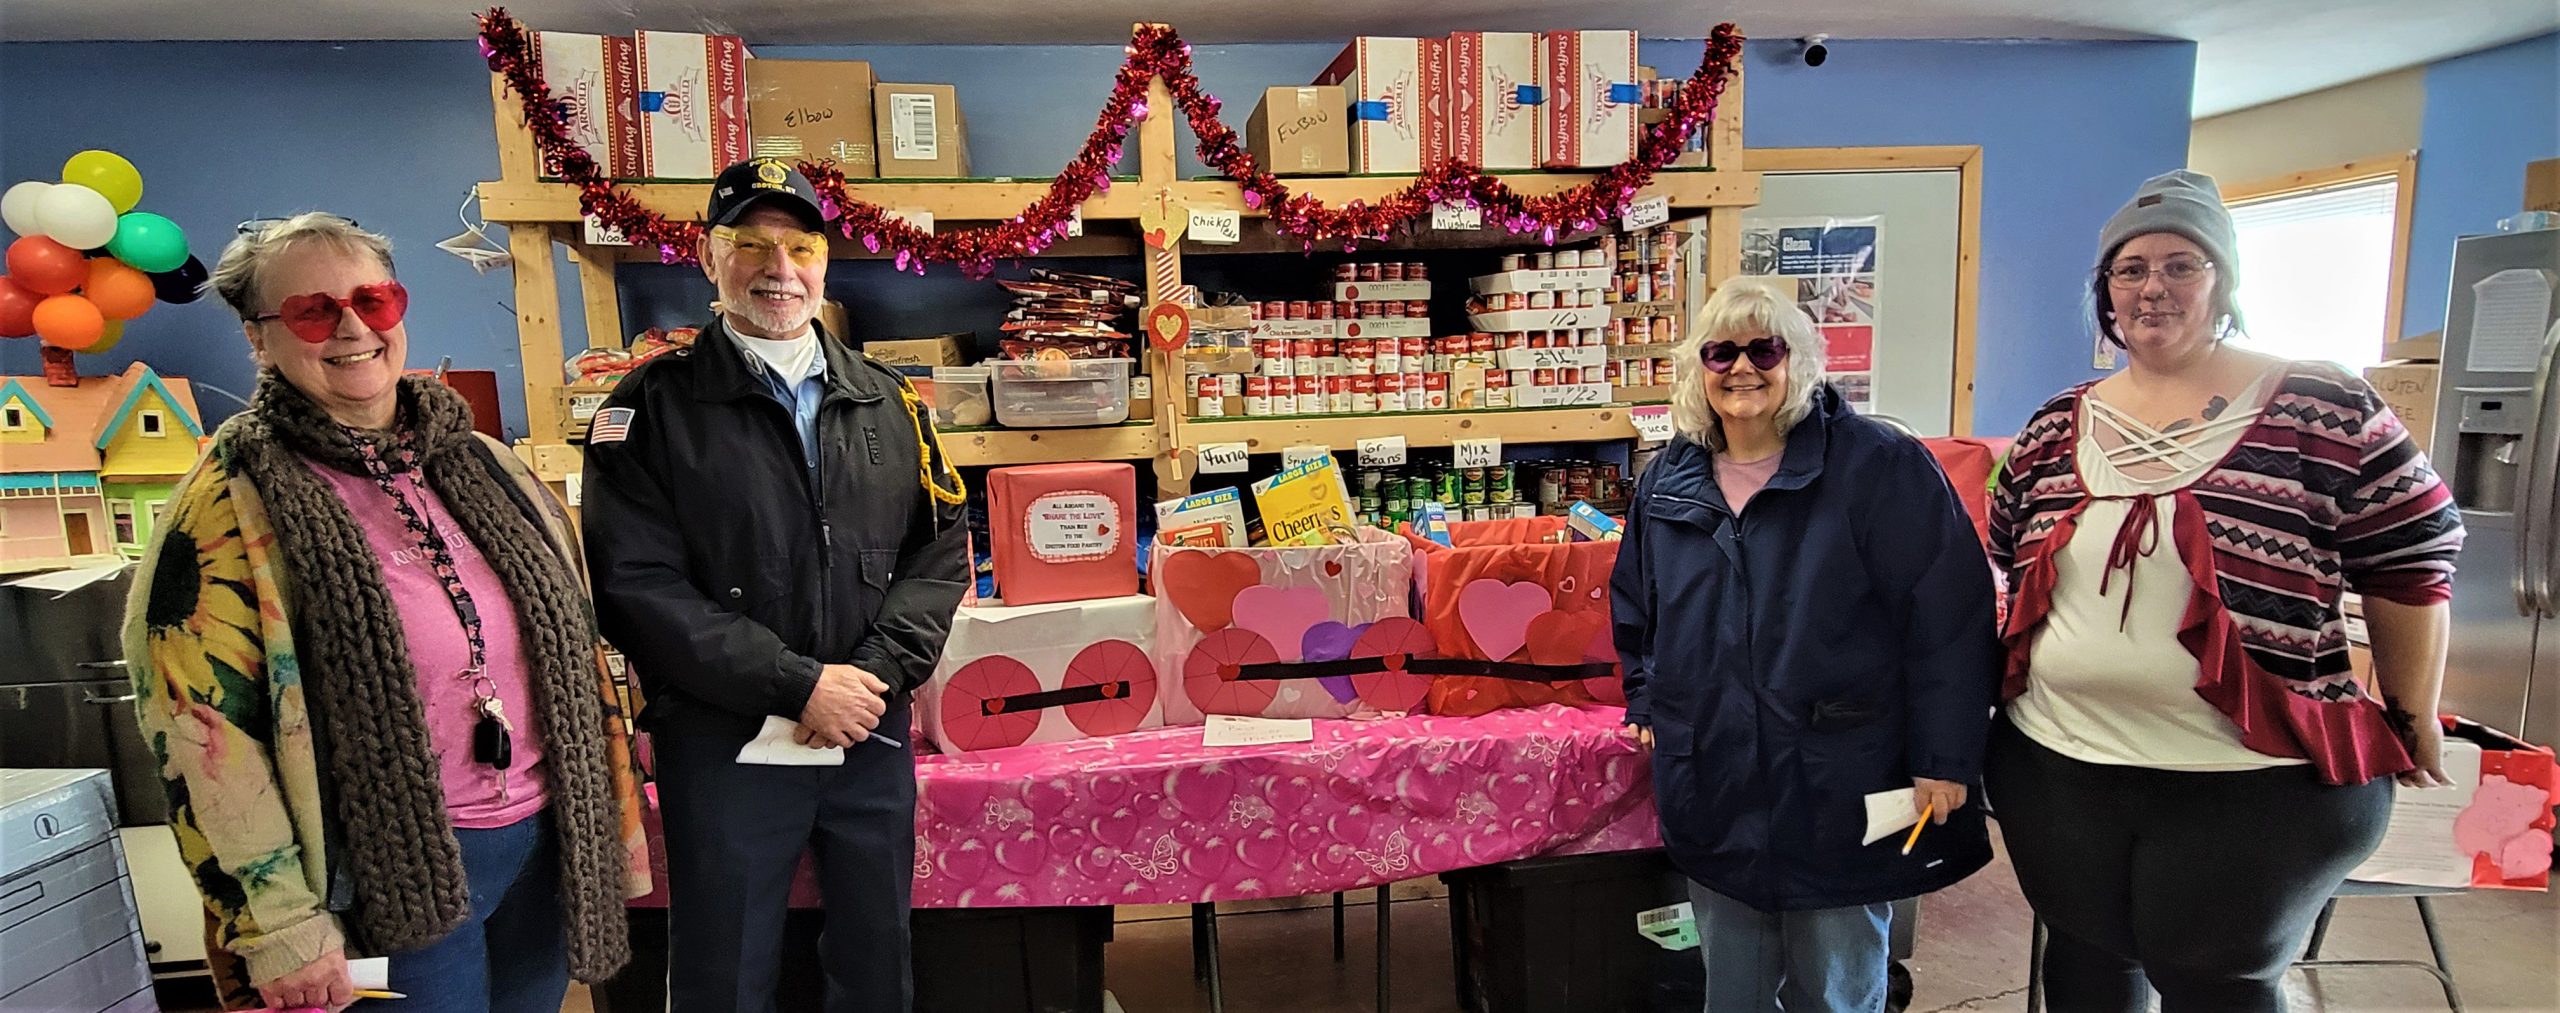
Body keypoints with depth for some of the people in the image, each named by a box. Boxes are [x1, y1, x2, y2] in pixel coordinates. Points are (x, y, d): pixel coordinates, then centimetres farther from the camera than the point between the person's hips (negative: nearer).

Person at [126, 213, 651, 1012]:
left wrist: (614, 817, 11)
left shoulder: (485, 467, 6)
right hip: (392, 880, -5)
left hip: (544, 842, 5)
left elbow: (573, 645, 11)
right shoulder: (232, 507, -9)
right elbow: (202, 736, -11)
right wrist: (280, 926, -12)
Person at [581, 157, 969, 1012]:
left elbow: (940, 549, 4)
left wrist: (875, 672, -11)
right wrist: (799, 685, -17)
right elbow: (639, 589, -12)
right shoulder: (653, 409, -4)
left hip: (873, 736, 3)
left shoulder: (885, 401, 8)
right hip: (724, 745, -3)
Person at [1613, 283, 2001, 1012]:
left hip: (1838, 791, -4)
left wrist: (1945, 759, -14)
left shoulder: (1880, 469, -9)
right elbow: (1634, 609, 19)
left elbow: (1948, 617, -12)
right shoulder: (1666, 485, 6)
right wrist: (1646, 707, 12)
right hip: (1713, 798, 4)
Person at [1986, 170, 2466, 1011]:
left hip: (2254, 786, -3)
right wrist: (2019, 688, 13)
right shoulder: (2056, 426, 5)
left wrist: (2411, 717, 2)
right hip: (2056, 768, 4)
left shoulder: (2320, 408, -6)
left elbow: (2411, 563, -2)